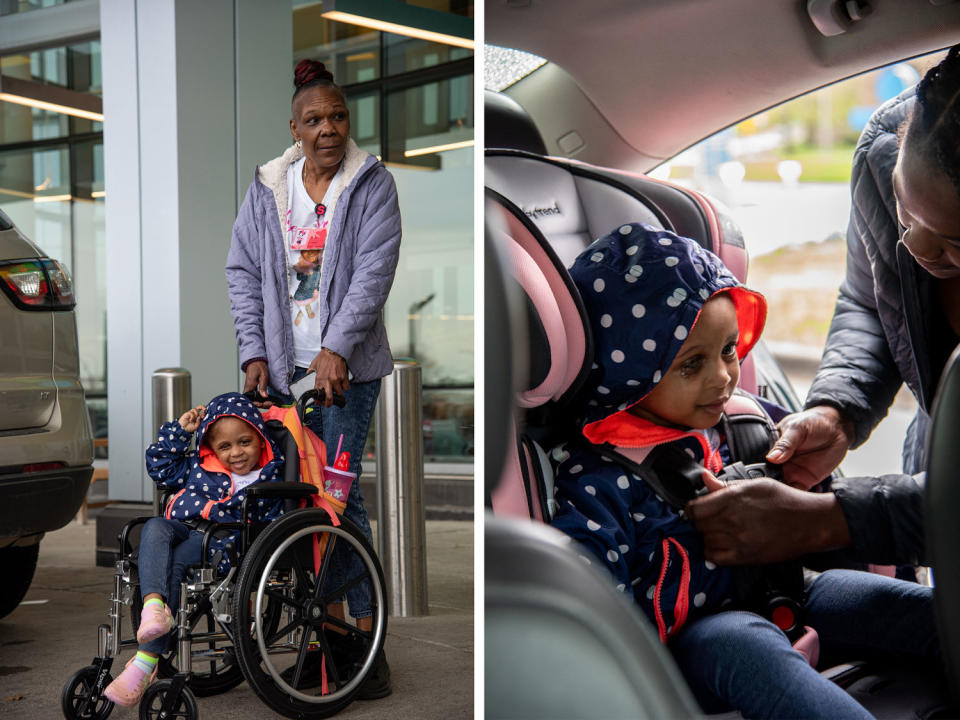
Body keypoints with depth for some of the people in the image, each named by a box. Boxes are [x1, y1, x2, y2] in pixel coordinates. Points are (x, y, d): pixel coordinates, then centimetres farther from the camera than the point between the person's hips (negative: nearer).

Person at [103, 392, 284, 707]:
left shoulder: (271, 477, 9)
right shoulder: (199, 467, 21)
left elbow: (272, 525, 5)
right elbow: (160, 466, 28)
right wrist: (180, 430, 20)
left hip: (222, 542, -5)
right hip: (181, 530, 5)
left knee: (173, 564, -32)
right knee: (154, 527, -30)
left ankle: (145, 663, -36)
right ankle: (153, 606, -53)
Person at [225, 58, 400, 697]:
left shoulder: (373, 185, -1)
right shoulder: (266, 190, 10)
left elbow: (374, 270, -10)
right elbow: (243, 272, 10)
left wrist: (337, 347, -20)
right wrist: (254, 352, 0)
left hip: (347, 364, -4)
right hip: (284, 366, 4)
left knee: (339, 490, -8)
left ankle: (366, 636, -1)